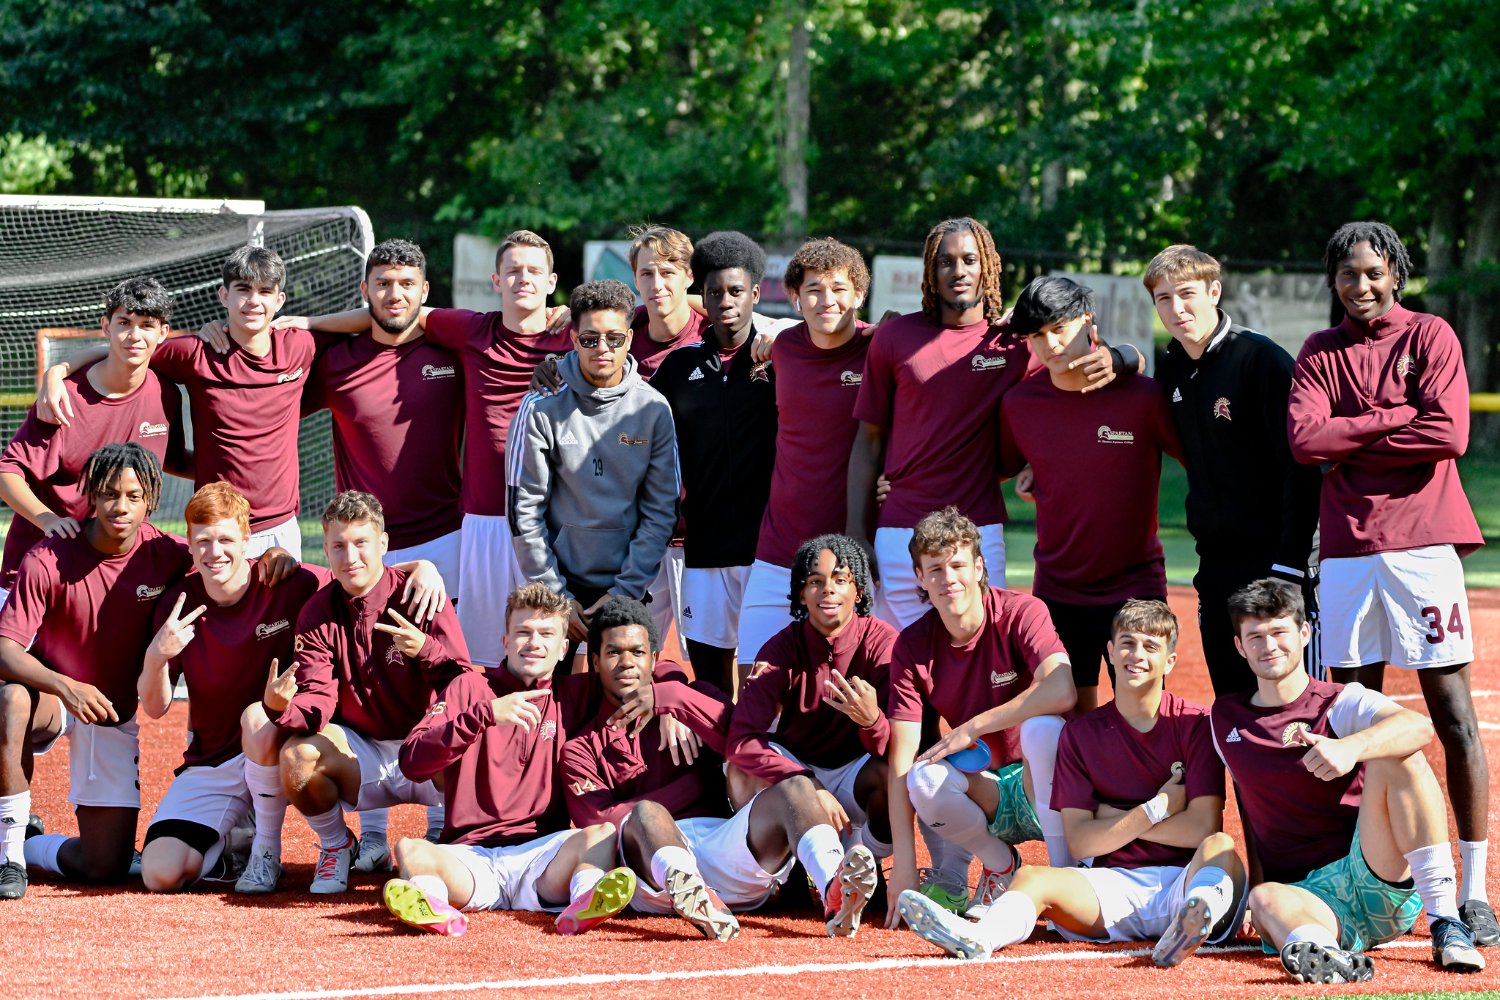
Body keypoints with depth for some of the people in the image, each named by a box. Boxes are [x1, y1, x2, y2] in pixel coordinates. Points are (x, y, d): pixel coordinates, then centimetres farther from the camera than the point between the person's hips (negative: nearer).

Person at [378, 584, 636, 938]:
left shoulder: (574, 695, 17)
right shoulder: (470, 687, 10)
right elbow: (412, 763, -3)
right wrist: (485, 713, -14)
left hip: (542, 854, 1)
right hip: (471, 860, -1)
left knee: (604, 833, -29)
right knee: (409, 850, -30)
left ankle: (585, 900, -59)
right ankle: (431, 904, -60)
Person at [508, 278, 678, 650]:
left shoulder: (653, 410, -1)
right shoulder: (542, 407, -5)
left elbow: (660, 513, 0)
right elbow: (524, 511, -4)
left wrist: (626, 591, -8)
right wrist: (554, 594, -8)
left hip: (629, 592, 1)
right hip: (557, 582, -1)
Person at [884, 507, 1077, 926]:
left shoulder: (1021, 613, -13)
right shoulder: (912, 647, -5)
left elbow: (1061, 691, -32)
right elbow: (900, 759, -11)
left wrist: (973, 728, -26)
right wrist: (904, 864, -20)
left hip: (1038, 787, -3)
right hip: (987, 795, 3)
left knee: (1042, 727, -34)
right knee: (925, 778, -29)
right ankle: (1002, 867, 0)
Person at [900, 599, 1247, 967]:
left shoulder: (1195, 724, 4)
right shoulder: (1080, 733, 12)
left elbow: (1203, 828, -7)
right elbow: (1079, 841, 4)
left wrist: (1117, 819, 0)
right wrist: (1154, 811, -6)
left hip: (1185, 879, -2)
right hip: (1116, 883, 2)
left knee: (1221, 847, -35)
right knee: (1033, 877, -25)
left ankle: (1191, 923, -71)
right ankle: (977, 937, -61)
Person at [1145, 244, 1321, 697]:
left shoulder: (1262, 360, -12)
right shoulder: (1171, 370, 9)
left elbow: (1301, 464, -15)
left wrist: (1290, 562, -19)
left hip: (1276, 559, -7)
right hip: (1217, 566, 7)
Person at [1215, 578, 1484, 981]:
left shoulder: (1343, 703, 2)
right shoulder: (1224, 718, 15)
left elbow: (1419, 727, -20)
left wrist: (1351, 747, -40)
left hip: (1375, 878, -1)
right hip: (1307, 897, 1)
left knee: (1392, 755, -24)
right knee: (1265, 899, -34)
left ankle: (1445, 923, -32)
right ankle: (1330, 959, -69)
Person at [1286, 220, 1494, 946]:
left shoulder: (1430, 337, 5)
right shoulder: (1320, 354, 14)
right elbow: (1303, 438, -3)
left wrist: (1352, 439, -4)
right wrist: (1395, 420, -6)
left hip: (1422, 543, -3)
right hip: (1347, 551, 3)